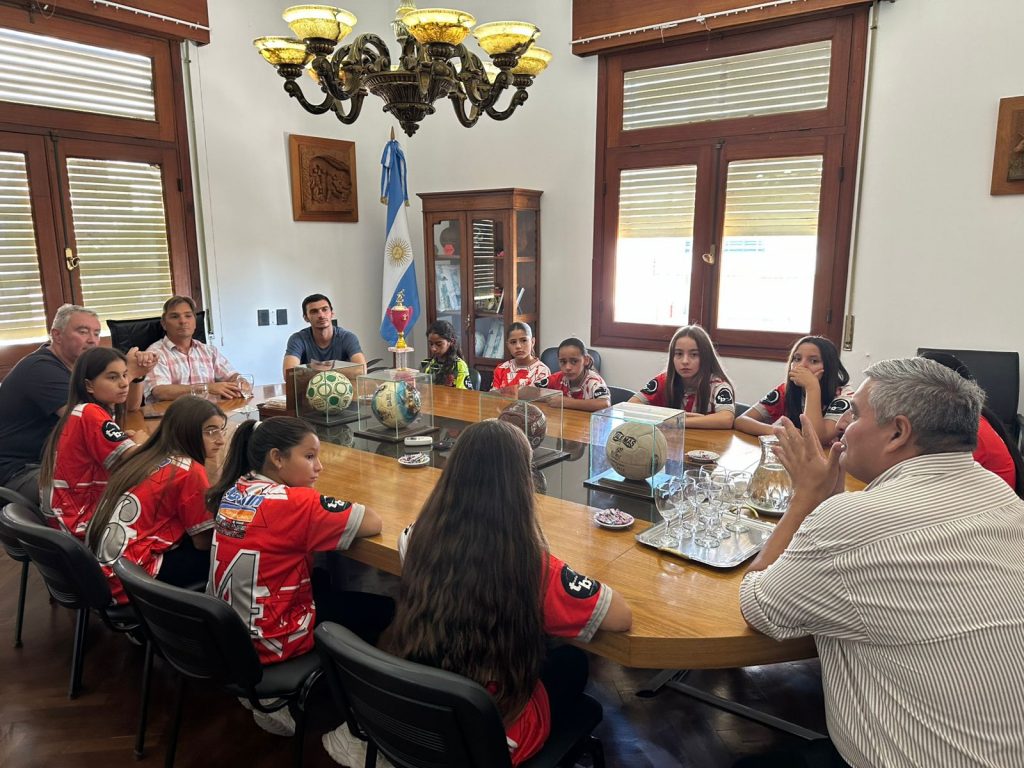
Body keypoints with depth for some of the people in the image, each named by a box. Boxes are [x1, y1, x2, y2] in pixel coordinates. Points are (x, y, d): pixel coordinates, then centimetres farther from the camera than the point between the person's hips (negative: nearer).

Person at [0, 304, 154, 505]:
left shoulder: (81, 366, 10)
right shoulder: (42, 368, -19)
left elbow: (129, 407, 9)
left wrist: (137, 374, -12)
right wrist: (127, 373, -22)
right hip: (20, 471, -9)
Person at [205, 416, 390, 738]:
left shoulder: (233, 490, -2)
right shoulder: (296, 502, -24)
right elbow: (373, 524, -21)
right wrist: (312, 500, -7)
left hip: (223, 630, 8)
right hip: (269, 642, -8)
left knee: (324, 580, 28)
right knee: (382, 608, 7)